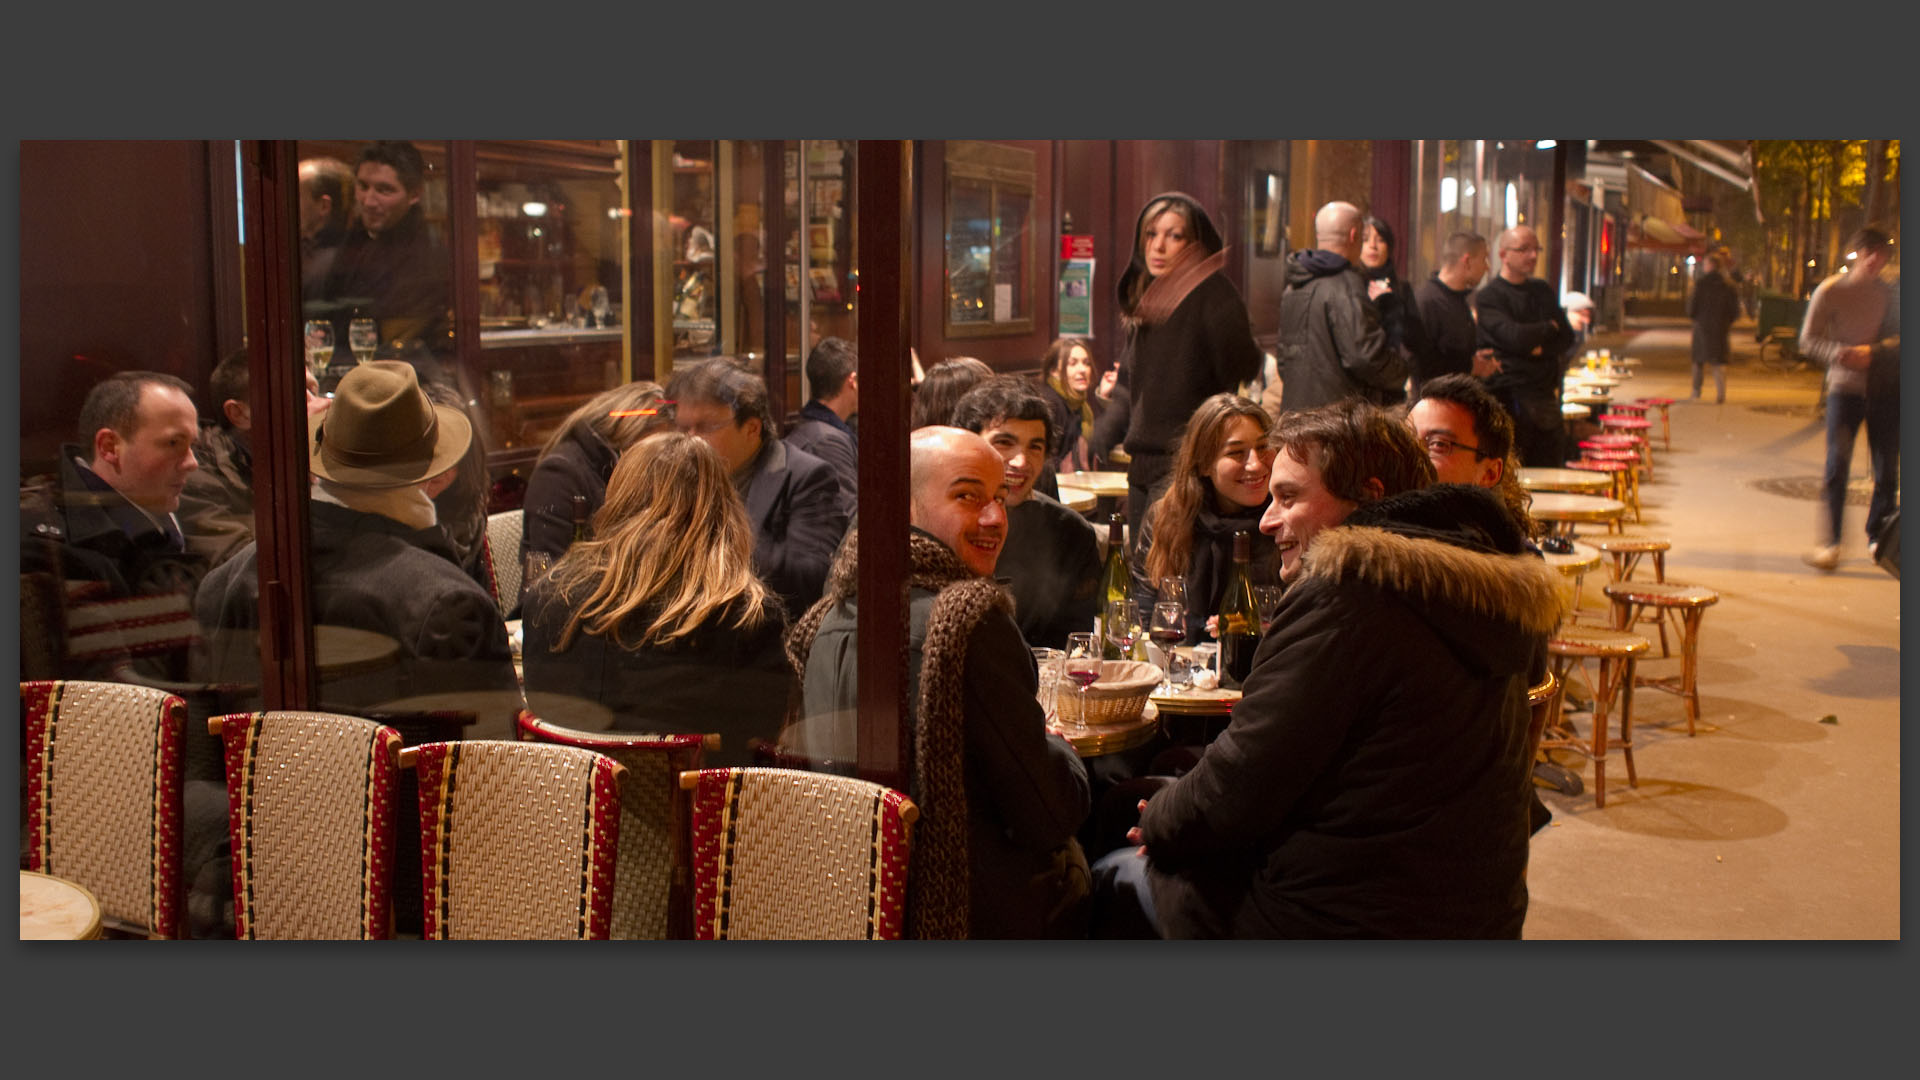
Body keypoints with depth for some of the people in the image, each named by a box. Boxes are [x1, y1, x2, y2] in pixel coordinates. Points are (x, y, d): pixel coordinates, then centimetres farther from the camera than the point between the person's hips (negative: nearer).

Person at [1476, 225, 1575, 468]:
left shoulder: (1543, 291, 17)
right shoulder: (1488, 297, -5)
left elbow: (1566, 338, 12)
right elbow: (1515, 337, -18)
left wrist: (1541, 349, -8)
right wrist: (1549, 327, 0)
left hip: (1545, 395, 7)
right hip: (1508, 396, -7)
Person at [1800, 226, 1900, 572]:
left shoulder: (1892, 293, 8)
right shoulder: (1830, 291, 0)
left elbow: (1901, 339, 7)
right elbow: (1808, 340, -1)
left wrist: (1874, 352, -13)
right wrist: (1841, 354, -18)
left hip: (1886, 388, 3)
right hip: (1845, 386, -2)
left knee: (1887, 469, 5)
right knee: (1837, 465, -10)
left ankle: (1878, 537, 21)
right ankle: (1829, 543, -7)